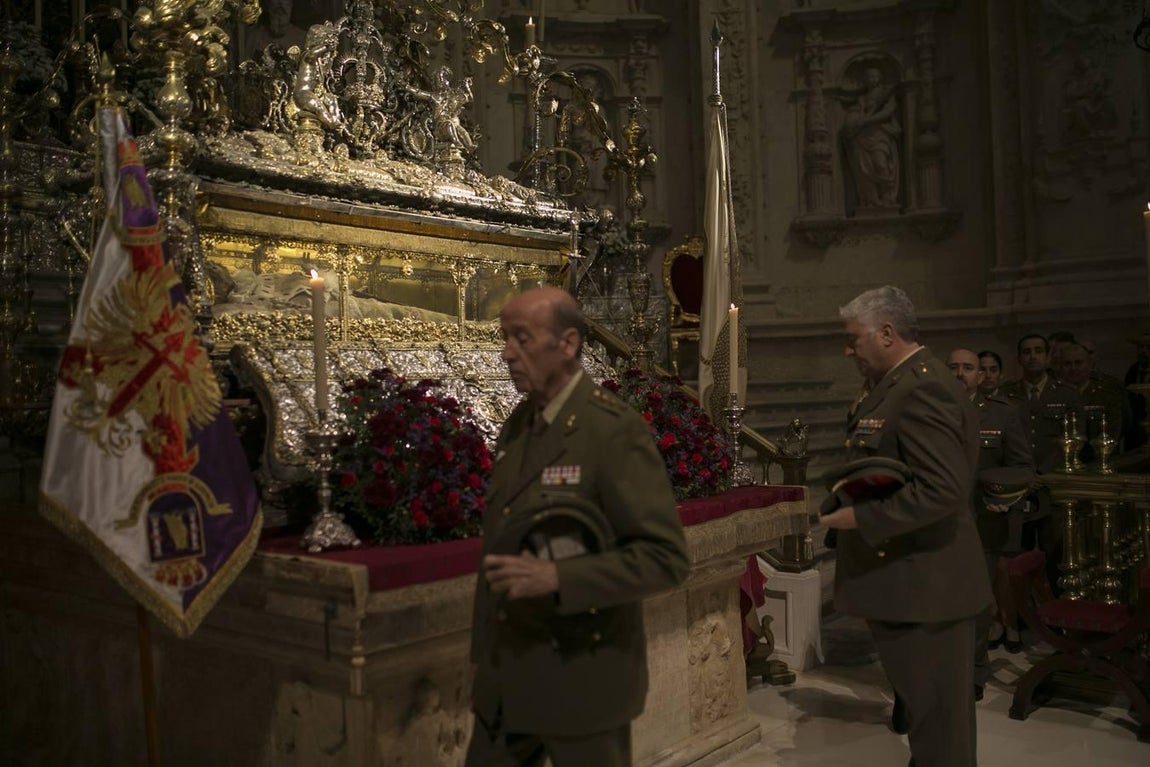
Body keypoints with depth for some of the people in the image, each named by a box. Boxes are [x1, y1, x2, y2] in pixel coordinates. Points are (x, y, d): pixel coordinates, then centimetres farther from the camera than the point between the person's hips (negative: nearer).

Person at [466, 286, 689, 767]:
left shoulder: (614, 429, -17)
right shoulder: (517, 424, 6)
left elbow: (666, 557, -20)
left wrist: (555, 578, -27)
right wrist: (483, 660, 15)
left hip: (583, 678, -6)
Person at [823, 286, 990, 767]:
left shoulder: (921, 390, -20)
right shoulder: (901, 384, 13)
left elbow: (944, 489, -27)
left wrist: (860, 518, -22)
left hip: (923, 587, -10)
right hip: (912, 581, 10)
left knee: (936, 718, 4)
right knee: (927, 710, 21)